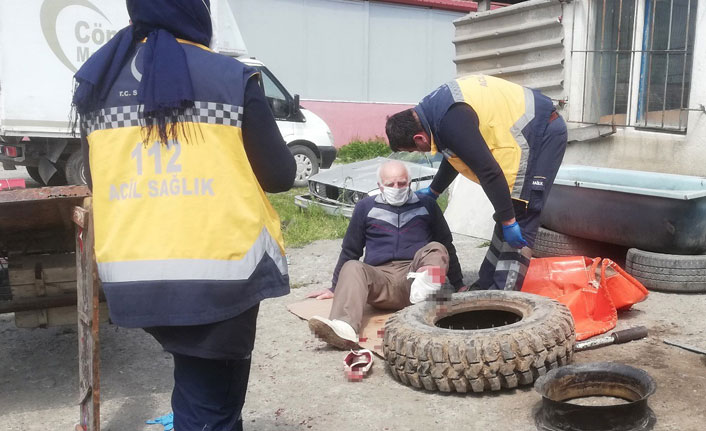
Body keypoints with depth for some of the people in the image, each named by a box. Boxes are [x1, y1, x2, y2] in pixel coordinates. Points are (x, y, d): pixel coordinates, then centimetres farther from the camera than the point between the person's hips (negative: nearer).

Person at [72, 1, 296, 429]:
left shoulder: (99, 83, 7)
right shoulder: (231, 77, -8)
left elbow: (96, 179, 15)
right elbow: (279, 176, -3)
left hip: (134, 273, 5)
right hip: (218, 272, -5)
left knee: (195, 382, 26)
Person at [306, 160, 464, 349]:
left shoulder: (426, 204, 17)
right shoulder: (366, 207, 17)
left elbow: (447, 246, 23)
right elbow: (349, 250, 24)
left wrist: (459, 285, 21)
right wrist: (335, 288, 25)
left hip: (413, 276, 0)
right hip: (381, 280, 0)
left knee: (436, 249, -28)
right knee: (352, 268, -31)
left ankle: (425, 287, -62)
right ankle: (344, 329, -56)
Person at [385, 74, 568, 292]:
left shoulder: (451, 121, -26)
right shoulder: (433, 106, 8)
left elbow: (489, 172, -27)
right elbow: (455, 155, 26)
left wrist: (508, 221, -21)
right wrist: (433, 191, 37)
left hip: (543, 133, -11)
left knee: (518, 222, -12)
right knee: (508, 215, 12)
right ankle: (486, 286, 18)